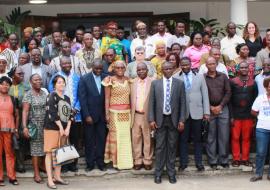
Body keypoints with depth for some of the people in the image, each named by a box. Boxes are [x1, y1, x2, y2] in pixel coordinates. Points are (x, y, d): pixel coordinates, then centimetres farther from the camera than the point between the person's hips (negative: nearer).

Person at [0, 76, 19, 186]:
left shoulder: (13, 99, 13)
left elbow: (16, 115, 14)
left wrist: (16, 129, 6)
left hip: (9, 130, 1)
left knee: (10, 153, 2)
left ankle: (11, 177, 8)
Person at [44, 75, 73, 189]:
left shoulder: (67, 98, 14)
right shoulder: (52, 96, -7)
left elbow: (70, 114, 10)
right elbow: (52, 113, -15)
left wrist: (67, 128, -3)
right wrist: (61, 127, -14)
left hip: (64, 129, 7)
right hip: (52, 128, -7)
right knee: (50, 153, -5)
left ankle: (57, 177, 18)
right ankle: (50, 180, -5)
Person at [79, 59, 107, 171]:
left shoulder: (105, 78, 2)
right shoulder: (84, 79, -4)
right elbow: (82, 98, -7)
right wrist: (86, 115, -10)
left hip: (102, 115, 2)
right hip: (89, 114, -2)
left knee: (101, 139, 5)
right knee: (89, 140, 5)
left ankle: (100, 162, 15)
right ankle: (90, 163, 15)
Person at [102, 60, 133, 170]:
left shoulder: (127, 80, 10)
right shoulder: (110, 80, -3)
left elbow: (129, 97, 13)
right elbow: (107, 98, -5)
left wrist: (131, 111, 6)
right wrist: (107, 114, -10)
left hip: (127, 112, 4)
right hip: (115, 112, -4)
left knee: (126, 136, 6)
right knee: (115, 136, -1)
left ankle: (125, 160, 15)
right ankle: (116, 160, 7)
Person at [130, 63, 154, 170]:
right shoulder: (133, 83, 7)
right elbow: (131, 99, 9)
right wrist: (131, 114, 3)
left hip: (148, 116, -3)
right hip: (135, 115, 3)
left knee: (148, 139, 5)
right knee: (136, 139, 7)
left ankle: (147, 161, 16)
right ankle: (137, 161, 18)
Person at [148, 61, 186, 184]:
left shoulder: (179, 83, 3)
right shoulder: (155, 83, 3)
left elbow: (182, 103, 2)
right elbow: (151, 102, 2)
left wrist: (181, 120, -4)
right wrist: (151, 119, -5)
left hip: (173, 119, 0)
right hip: (160, 119, 0)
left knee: (172, 146, 6)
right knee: (160, 146, 3)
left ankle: (171, 173, 14)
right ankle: (158, 173, 11)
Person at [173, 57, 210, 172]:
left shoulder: (199, 77, 7)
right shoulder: (175, 78, 0)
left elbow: (205, 95, 6)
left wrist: (206, 112, 1)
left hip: (197, 112, 1)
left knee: (198, 139, 9)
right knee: (183, 139, 6)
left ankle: (199, 162, 18)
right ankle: (183, 162, 16)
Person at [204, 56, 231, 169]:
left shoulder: (223, 77, 7)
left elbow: (228, 92, 4)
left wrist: (220, 106, -5)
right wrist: (210, 107, -8)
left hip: (222, 109, 2)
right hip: (209, 110, -1)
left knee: (224, 136, 2)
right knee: (211, 137, 3)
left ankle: (224, 160, 12)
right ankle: (213, 161, 10)